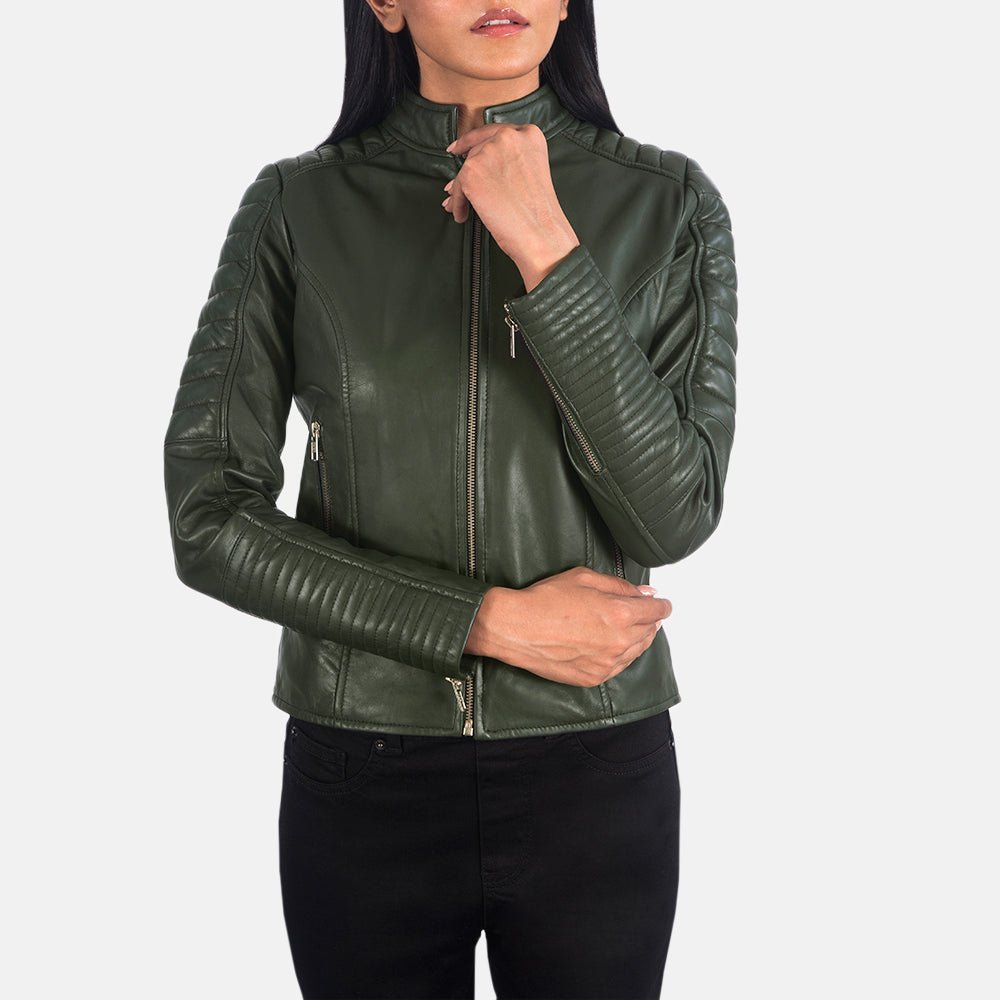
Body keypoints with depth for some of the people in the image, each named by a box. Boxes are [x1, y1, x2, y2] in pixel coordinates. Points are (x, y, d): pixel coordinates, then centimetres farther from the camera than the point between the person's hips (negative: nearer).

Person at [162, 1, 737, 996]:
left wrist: (546, 252, -20)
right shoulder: (297, 207, -4)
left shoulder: (668, 203, -4)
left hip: (595, 778, 1)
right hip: (362, 782, 0)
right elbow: (207, 521, -8)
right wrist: (492, 620, -14)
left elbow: (673, 518, -12)